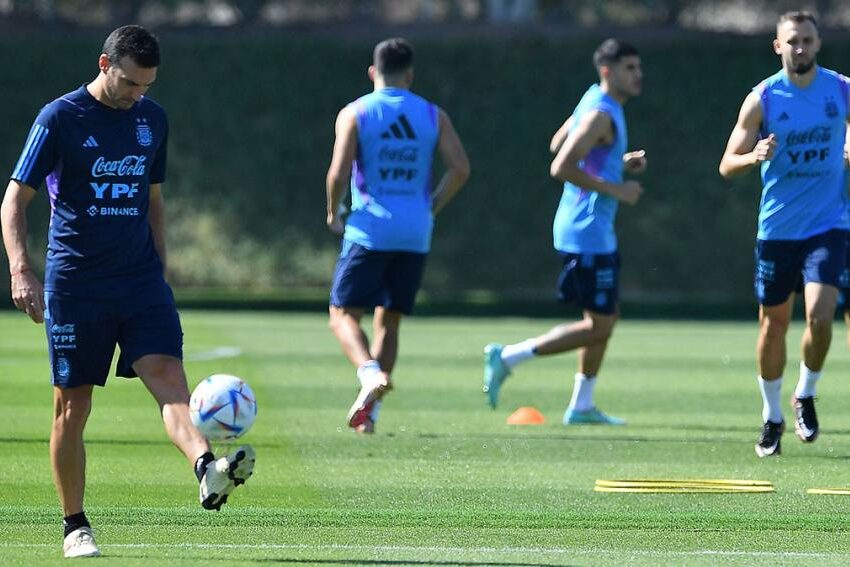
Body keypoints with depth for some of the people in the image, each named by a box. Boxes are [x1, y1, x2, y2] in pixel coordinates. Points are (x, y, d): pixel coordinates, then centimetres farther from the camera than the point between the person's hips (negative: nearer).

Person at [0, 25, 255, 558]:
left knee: (168, 374, -19)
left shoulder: (153, 119, 10)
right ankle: (75, 526, 12)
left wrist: (159, 270, 18)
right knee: (72, 405, 1)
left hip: (140, 279, 3)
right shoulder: (60, 118, -5)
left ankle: (208, 471, -41)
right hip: (74, 284, -3)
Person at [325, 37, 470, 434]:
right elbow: (460, 168, -2)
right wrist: (432, 207, 11)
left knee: (344, 313, 2)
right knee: (388, 321, 12)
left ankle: (371, 373, -26)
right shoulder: (433, 116, 7)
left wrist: (333, 213, 6)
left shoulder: (355, 114, -1)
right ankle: (368, 412, 7)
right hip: (415, 236, 3)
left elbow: (339, 173, -11)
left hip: (370, 232, -3)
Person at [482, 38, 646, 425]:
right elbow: (561, 167, -26)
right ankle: (508, 357, -4)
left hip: (594, 231, 11)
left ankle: (581, 406, 20)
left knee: (605, 320, 15)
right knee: (598, 326, -7)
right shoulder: (600, 114, -19)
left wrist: (619, 163, 17)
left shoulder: (595, 101, 12)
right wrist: (614, 189, -21)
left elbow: (558, 144, 24)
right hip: (588, 233, -11)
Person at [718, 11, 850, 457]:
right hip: (777, 230, 0)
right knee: (773, 324, 8)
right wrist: (755, 157, -25)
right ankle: (772, 417, 25)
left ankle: (805, 395, 8)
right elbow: (727, 165, -5)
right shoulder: (762, 98, -5)